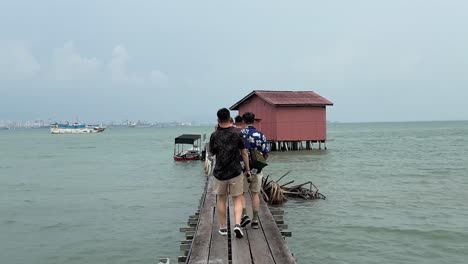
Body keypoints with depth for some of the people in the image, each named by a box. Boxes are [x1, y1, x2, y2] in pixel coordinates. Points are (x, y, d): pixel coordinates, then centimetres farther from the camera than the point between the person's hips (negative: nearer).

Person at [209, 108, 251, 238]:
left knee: (221, 200, 15)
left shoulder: (214, 135, -6)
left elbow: (212, 152, 8)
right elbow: (244, 153, -3)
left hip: (220, 172, 1)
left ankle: (223, 227, 21)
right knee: (237, 200, 7)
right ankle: (237, 224, -11)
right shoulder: (237, 133, -7)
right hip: (235, 172, -1)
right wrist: (248, 169, 7)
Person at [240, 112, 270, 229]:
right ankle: (255, 220, 14)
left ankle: (244, 215, -3)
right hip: (257, 170, 2)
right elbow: (266, 153, -1)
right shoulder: (261, 135, -2)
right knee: (255, 194, 11)